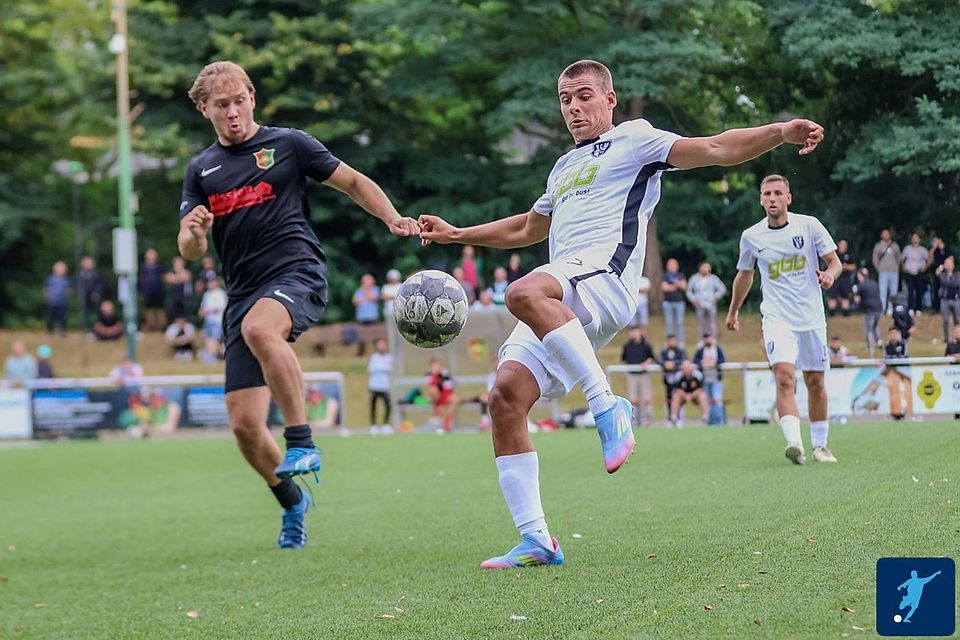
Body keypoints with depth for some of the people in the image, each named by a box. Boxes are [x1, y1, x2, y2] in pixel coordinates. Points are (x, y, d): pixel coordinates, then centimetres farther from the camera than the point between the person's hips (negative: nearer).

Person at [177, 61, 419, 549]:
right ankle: (292, 503, 23)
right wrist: (194, 231, -15)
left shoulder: (288, 144, 7)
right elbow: (190, 251, 10)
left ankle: (302, 443, -33)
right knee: (244, 424, -3)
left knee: (259, 327, -41)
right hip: (243, 294, 5)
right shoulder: (201, 170, 16)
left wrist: (392, 219, -6)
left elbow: (353, 182, 12)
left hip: (297, 274, -5)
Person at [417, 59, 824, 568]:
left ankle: (608, 407, -32)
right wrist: (455, 234, 45)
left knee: (524, 293, -40)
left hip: (604, 277, -8)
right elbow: (527, 229, 49)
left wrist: (780, 133, -17)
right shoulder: (565, 167, 34)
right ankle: (536, 541, -8)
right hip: (559, 304, 8)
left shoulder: (633, 139, 12)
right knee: (505, 398, -10)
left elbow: (716, 149, -1)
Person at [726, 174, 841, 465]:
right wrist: (733, 311, 28)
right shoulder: (751, 237, 2)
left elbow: (834, 261, 2)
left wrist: (830, 274, -21)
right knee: (785, 377, -21)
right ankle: (794, 442, -34)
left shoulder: (809, 225, -2)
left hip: (812, 318, 1)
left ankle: (820, 445, 23)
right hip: (777, 318, -1)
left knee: (815, 381, 8)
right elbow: (744, 274, 20)